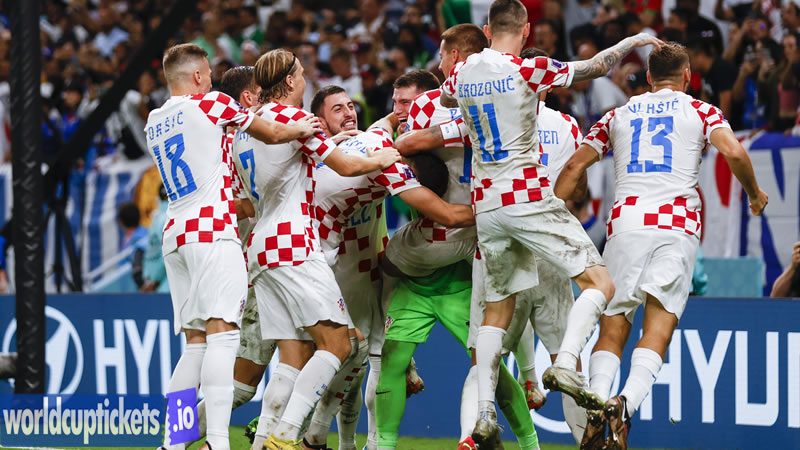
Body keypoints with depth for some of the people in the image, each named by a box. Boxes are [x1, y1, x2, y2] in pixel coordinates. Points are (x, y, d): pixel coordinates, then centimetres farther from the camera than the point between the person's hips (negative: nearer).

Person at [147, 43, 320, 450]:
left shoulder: (154, 122, 19)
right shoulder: (211, 104, 0)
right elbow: (271, 134, 11)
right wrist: (302, 129, 30)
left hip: (175, 234, 7)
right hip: (212, 230, -7)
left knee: (196, 342, 9)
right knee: (222, 334, -14)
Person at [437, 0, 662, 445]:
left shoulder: (462, 72, 6)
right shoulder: (529, 70, -11)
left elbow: (445, 99, 31)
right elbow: (595, 67, 0)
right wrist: (632, 42, 18)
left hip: (486, 205, 6)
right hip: (530, 197, -6)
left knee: (498, 308, 13)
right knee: (599, 283, -2)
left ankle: (484, 415, 3)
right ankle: (566, 364, -24)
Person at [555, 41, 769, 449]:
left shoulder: (618, 115, 21)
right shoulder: (701, 112, 14)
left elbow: (576, 164, 17)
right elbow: (733, 152, -3)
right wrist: (755, 194, 13)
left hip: (626, 220, 2)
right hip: (678, 224, -2)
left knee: (612, 328, 4)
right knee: (658, 328, -7)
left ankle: (597, 406, -19)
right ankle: (626, 403, -30)